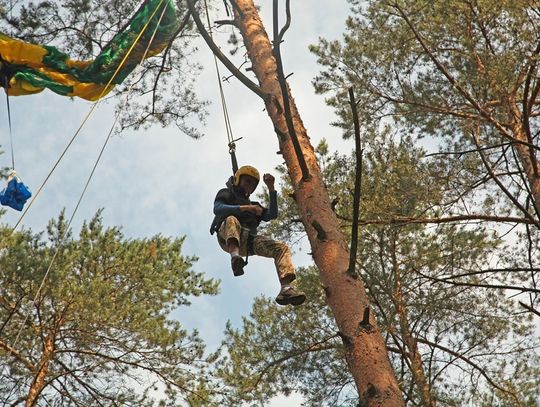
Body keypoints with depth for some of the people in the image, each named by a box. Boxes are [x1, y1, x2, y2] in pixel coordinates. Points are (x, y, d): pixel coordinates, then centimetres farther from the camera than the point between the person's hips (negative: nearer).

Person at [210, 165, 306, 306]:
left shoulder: (252, 204, 36)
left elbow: (272, 215, 18)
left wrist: (271, 188, 12)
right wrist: (245, 208, -14)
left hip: (247, 242, 5)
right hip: (228, 238, -5)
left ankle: (286, 289, -36)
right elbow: (217, 209, -3)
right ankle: (235, 258, -63)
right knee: (231, 220, -38)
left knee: (282, 248, -15)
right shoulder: (225, 194, 22)